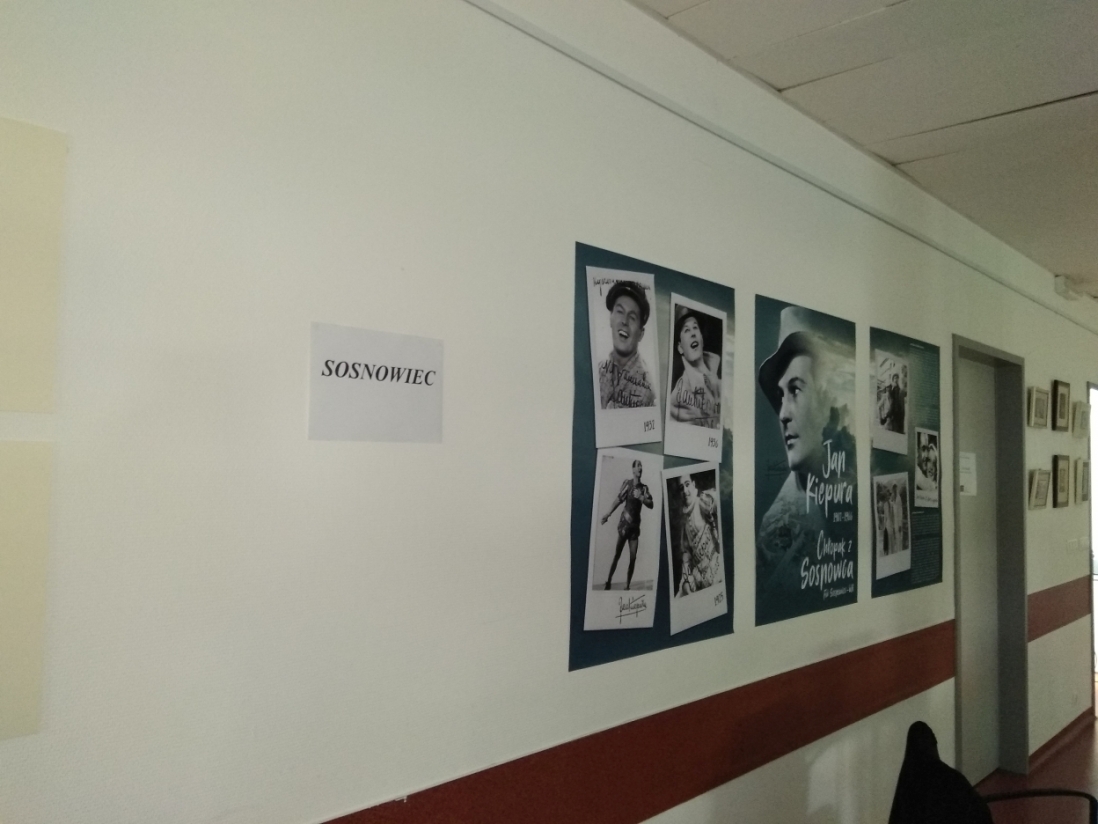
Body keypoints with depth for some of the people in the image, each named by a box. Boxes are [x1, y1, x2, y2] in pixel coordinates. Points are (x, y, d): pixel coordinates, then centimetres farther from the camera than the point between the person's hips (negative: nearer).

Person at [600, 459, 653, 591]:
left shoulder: (644, 488, 4)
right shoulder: (628, 483, -7)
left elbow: (651, 504, -2)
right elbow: (619, 499, -10)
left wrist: (641, 497, -18)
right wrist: (608, 514, -15)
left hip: (635, 524, 4)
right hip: (624, 522, -4)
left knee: (633, 558, 0)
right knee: (617, 554, -3)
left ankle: (627, 586, 8)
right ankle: (608, 582, 7)